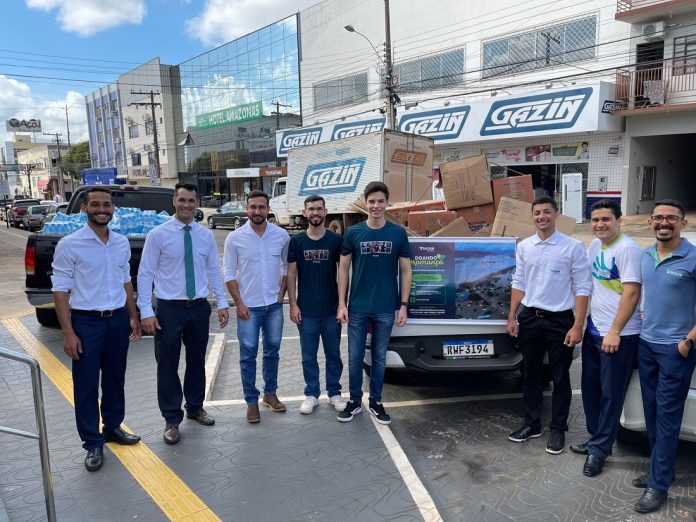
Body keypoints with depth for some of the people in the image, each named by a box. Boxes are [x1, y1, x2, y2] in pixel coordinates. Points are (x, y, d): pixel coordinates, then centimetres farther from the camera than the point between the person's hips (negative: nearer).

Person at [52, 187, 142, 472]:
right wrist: (68, 332, -14)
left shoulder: (122, 243, 5)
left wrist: (133, 317, 12)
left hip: (118, 320, 5)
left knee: (115, 379, 17)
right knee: (86, 385, 6)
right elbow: (60, 291, -10)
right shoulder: (69, 245, -10)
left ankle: (113, 427, 36)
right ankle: (93, 443, 20)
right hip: (86, 322, -4)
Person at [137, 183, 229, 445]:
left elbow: (214, 271, 8)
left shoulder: (206, 235, 3)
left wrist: (222, 303, 3)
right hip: (169, 308, -3)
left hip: (199, 307, 3)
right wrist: (146, 311, -12)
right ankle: (172, 419, 21)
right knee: (168, 365, 5)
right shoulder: (158, 234, -7)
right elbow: (145, 274, -7)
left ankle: (195, 407, 36)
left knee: (197, 361, 16)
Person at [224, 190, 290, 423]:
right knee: (248, 355, 3)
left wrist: (281, 294, 0)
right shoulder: (235, 238, -7)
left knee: (272, 351, 13)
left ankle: (270, 393, 28)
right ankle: (251, 401, 15)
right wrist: (239, 303, -9)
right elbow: (229, 274, -4)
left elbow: (286, 267, 7)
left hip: (274, 305, 2)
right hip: (248, 306, -2)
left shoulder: (281, 235, -2)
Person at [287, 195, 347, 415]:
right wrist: (293, 304, -3)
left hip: (331, 309, 0)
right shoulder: (296, 241, 1)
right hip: (306, 310, 0)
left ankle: (334, 393, 26)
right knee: (308, 356, 10)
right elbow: (291, 274, 3)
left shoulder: (336, 240, 0)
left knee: (333, 354, 10)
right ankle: (311, 394, 24)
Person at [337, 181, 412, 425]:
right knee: (355, 357, 7)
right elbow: (343, 269, 2)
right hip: (357, 307, 0)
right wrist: (341, 304, -3)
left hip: (385, 309, 0)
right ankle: (354, 401, 24)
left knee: (379, 357, 12)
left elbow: (405, 271, 2)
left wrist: (403, 305, -3)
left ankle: (375, 402, 26)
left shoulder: (398, 233, -1)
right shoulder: (353, 233, -1)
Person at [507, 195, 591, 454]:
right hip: (529, 318, 4)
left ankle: (558, 429, 26)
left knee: (560, 378, 9)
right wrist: (512, 317, 7)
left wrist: (577, 326, -13)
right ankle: (531, 424, 30)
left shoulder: (573, 247, -9)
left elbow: (582, 288, -9)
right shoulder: (524, 246, 4)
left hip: (560, 320, -4)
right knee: (531, 375, 15)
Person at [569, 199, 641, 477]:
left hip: (619, 335, -8)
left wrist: (614, 332, -20)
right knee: (591, 388, 16)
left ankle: (598, 450, 14)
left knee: (611, 394, 4)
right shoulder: (594, 246, 8)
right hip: (593, 329, 8)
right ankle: (596, 438, 32)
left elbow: (631, 293, -19)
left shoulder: (627, 249, -16)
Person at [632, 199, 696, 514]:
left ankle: (659, 485, 9)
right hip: (646, 344, 6)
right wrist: (643, 315, 10)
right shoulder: (644, 256, 6)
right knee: (651, 413, 13)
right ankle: (660, 469, 29)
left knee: (667, 417, 0)